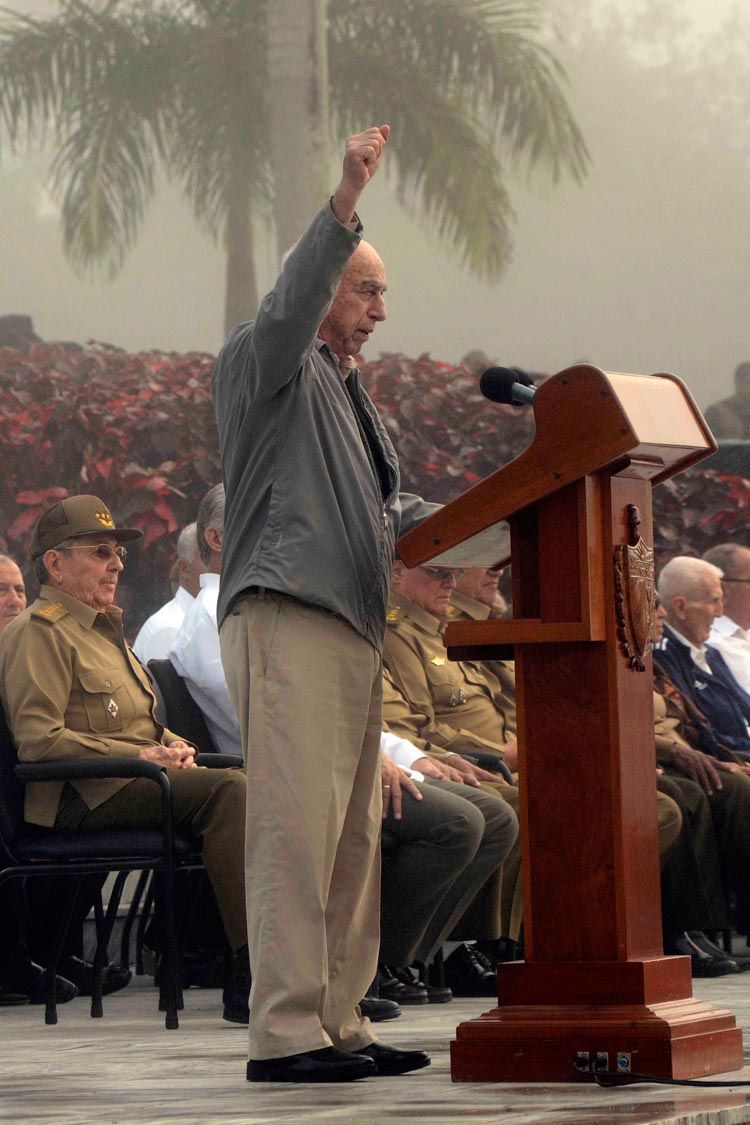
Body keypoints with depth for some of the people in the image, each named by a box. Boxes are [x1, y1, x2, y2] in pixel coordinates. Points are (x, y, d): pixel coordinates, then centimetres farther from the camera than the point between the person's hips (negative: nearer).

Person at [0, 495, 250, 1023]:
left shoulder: (104, 628, 28)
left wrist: (174, 747, 10)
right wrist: (140, 755, -16)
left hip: (133, 781, 9)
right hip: (80, 799, -9)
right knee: (227, 789, -29)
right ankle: (249, 978, -34)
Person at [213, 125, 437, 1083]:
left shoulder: (344, 392, 30)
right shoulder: (266, 364, 2)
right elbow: (290, 305, -20)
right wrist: (346, 202, -31)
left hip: (349, 626, 10)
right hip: (284, 614, -10)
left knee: (353, 833, 7)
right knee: (297, 822, -15)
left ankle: (339, 1023, 9)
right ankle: (284, 1031, -18)